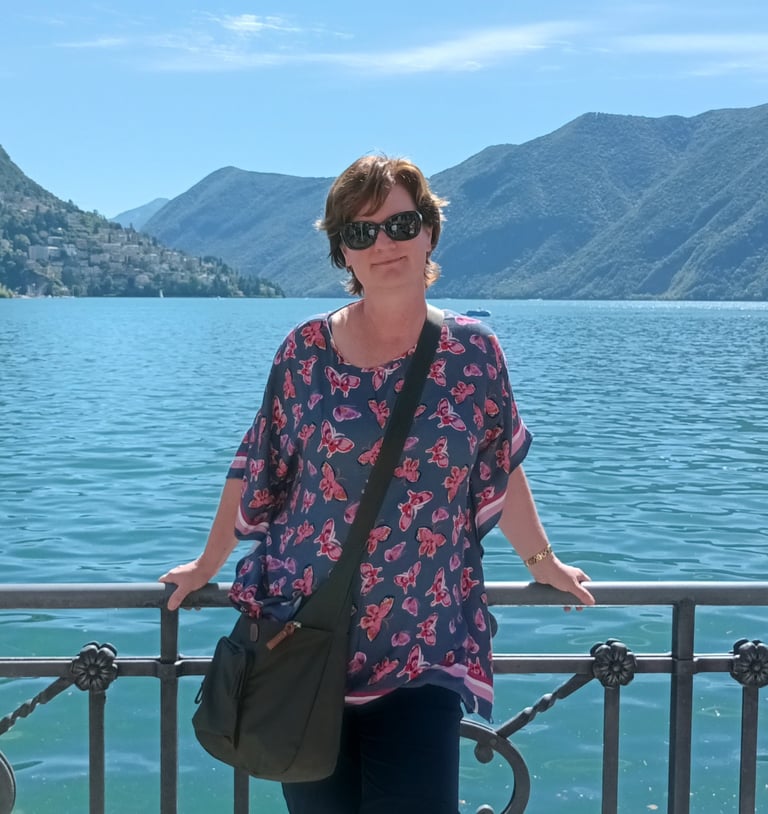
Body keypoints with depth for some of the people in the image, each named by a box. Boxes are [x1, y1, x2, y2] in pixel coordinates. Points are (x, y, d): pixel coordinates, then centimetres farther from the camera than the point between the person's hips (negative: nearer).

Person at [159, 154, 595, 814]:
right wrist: (207, 566, 17)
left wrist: (544, 562, 19)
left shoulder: (472, 350, -1)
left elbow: (501, 470, 10)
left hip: (423, 647, 0)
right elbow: (256, 470, 8)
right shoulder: (306, 350, -2)